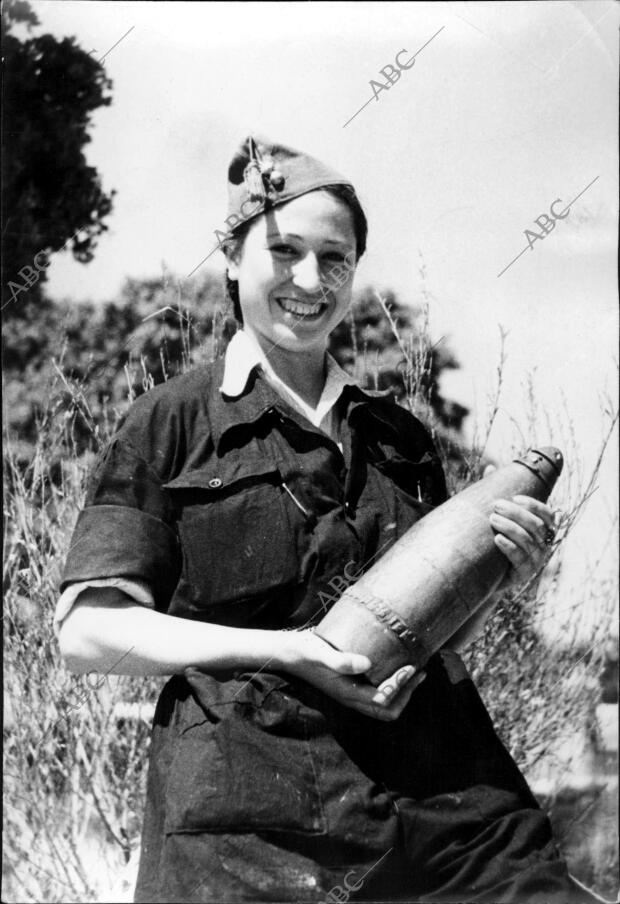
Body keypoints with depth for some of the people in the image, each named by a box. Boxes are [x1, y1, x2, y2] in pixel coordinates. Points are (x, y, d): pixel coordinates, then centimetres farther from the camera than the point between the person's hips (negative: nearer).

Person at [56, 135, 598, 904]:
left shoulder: (401, 438, 16)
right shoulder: (171, 423, 3)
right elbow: (87, 630, -3)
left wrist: (499, 574, 0)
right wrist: (284, 650, -14)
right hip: (249, 824, -4)